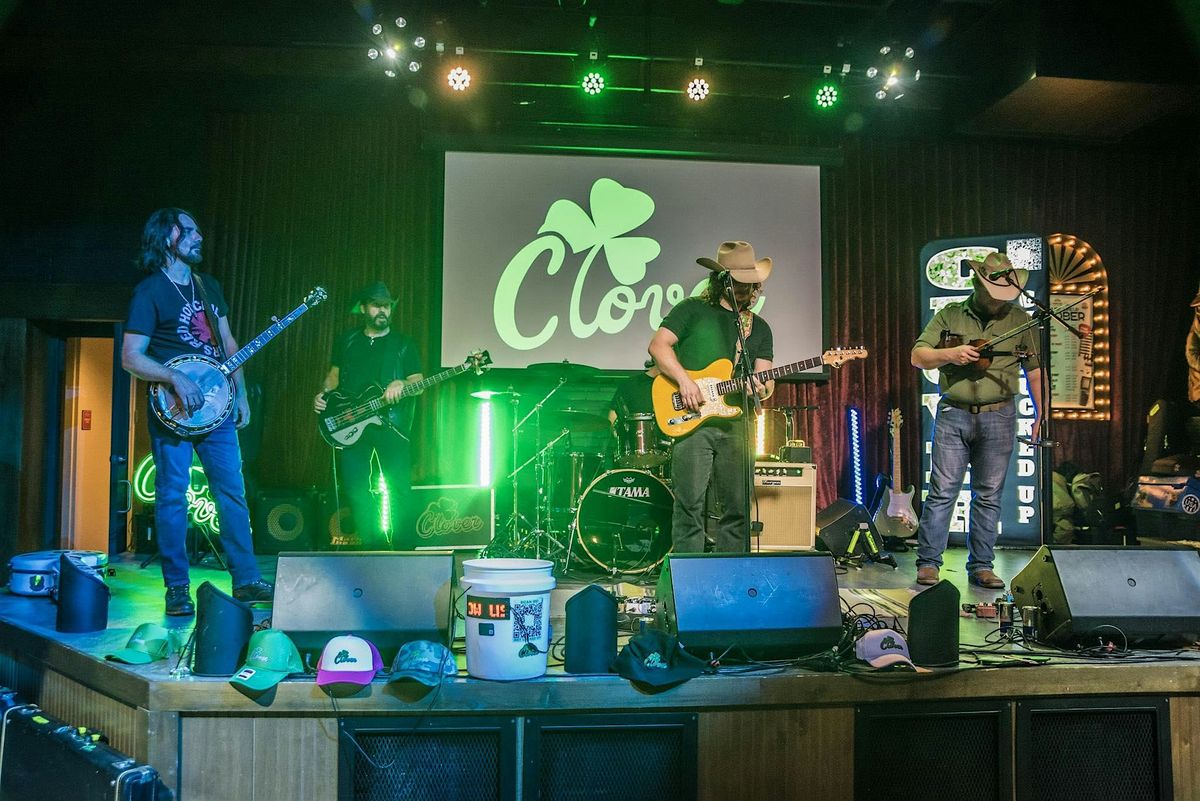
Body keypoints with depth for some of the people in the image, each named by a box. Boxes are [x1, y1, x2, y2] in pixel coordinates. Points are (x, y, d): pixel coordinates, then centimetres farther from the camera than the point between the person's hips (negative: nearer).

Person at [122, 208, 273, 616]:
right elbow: (130, 356, -10)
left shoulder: (209, 286, 15)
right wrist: (175, 378, -22)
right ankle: (177, 589, 9)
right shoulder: (149, 292, -5)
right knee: (172, 496, 0)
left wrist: (240, 394, 10)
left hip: (215, 405, 6)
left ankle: (246, 579, 13)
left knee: (233, 492, 6)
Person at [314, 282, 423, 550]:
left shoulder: (404, 344, 9)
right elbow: (334, 375, 22)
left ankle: (404, 551, 0)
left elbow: (418, 382, 5)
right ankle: (373, 547, 10)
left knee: (400, 489, -8)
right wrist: (323, 394, 3)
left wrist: (401, 384, -16)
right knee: (357, 492, 0)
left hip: (392, 426, -2)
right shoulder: (346, 340, 16)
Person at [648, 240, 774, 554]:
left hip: (736, 424, 4)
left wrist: (762, 387, -10)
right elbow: (658, 345, -3)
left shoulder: (760, 328, 18)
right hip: (691, 421, -4)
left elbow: (764, 375, 14)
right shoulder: (693, 310, 5)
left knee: (738, 509, 5)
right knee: (690, 505, -6)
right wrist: (684, 379, -15)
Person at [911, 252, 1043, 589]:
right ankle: (928, 562, 5)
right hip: (953, 414, -1)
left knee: (988, 495, 6)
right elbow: (918, 357, 2)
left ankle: (981, 566, 14)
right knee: (942, 491, -2)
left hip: (998, 417, 1)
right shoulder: (949, 315, 6)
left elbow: (1034, 369, 12)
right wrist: (949, 354, -16)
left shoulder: (1019, 319, 9)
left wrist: (1041, 411, 4)